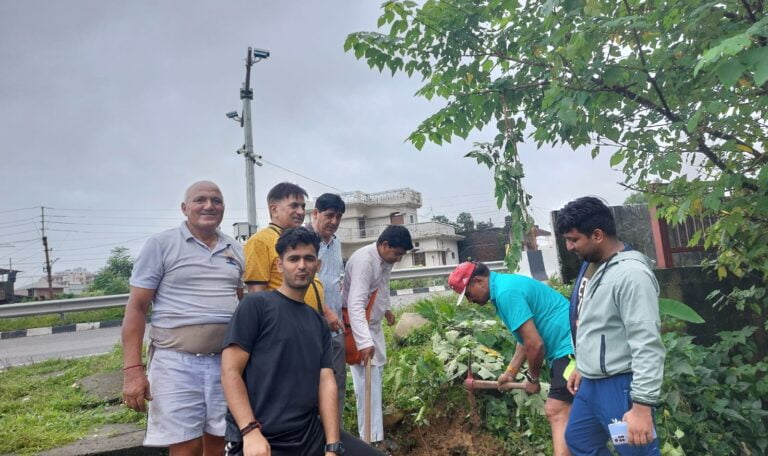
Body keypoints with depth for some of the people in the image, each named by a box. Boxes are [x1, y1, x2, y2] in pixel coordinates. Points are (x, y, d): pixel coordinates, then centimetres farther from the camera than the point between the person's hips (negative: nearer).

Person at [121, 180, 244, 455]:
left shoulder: (235, 250, 11)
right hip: (177, 363, -4)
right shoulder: (161, 244, -2)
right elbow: (136, 308, -5)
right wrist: (132, 370, -12)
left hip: (226, 362, 4)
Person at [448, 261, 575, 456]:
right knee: (558, 412, 16)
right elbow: (525, 338, 22)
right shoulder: (505, 286, 13)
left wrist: (532, 378, -4)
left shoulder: (506, 292, -20)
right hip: (565, 348, 11)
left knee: (556, 412, -12)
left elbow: (535, 345, -21)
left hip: (570, 347, -11)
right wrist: (511, 372, 21)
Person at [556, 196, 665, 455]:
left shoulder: (631, 273, -22)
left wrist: (642, 405, -26)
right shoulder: (597, 268, 8)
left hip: (621, 387, -10)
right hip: (591, 383, 10)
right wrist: (582, 367, 22)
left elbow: (647, 346, -25)